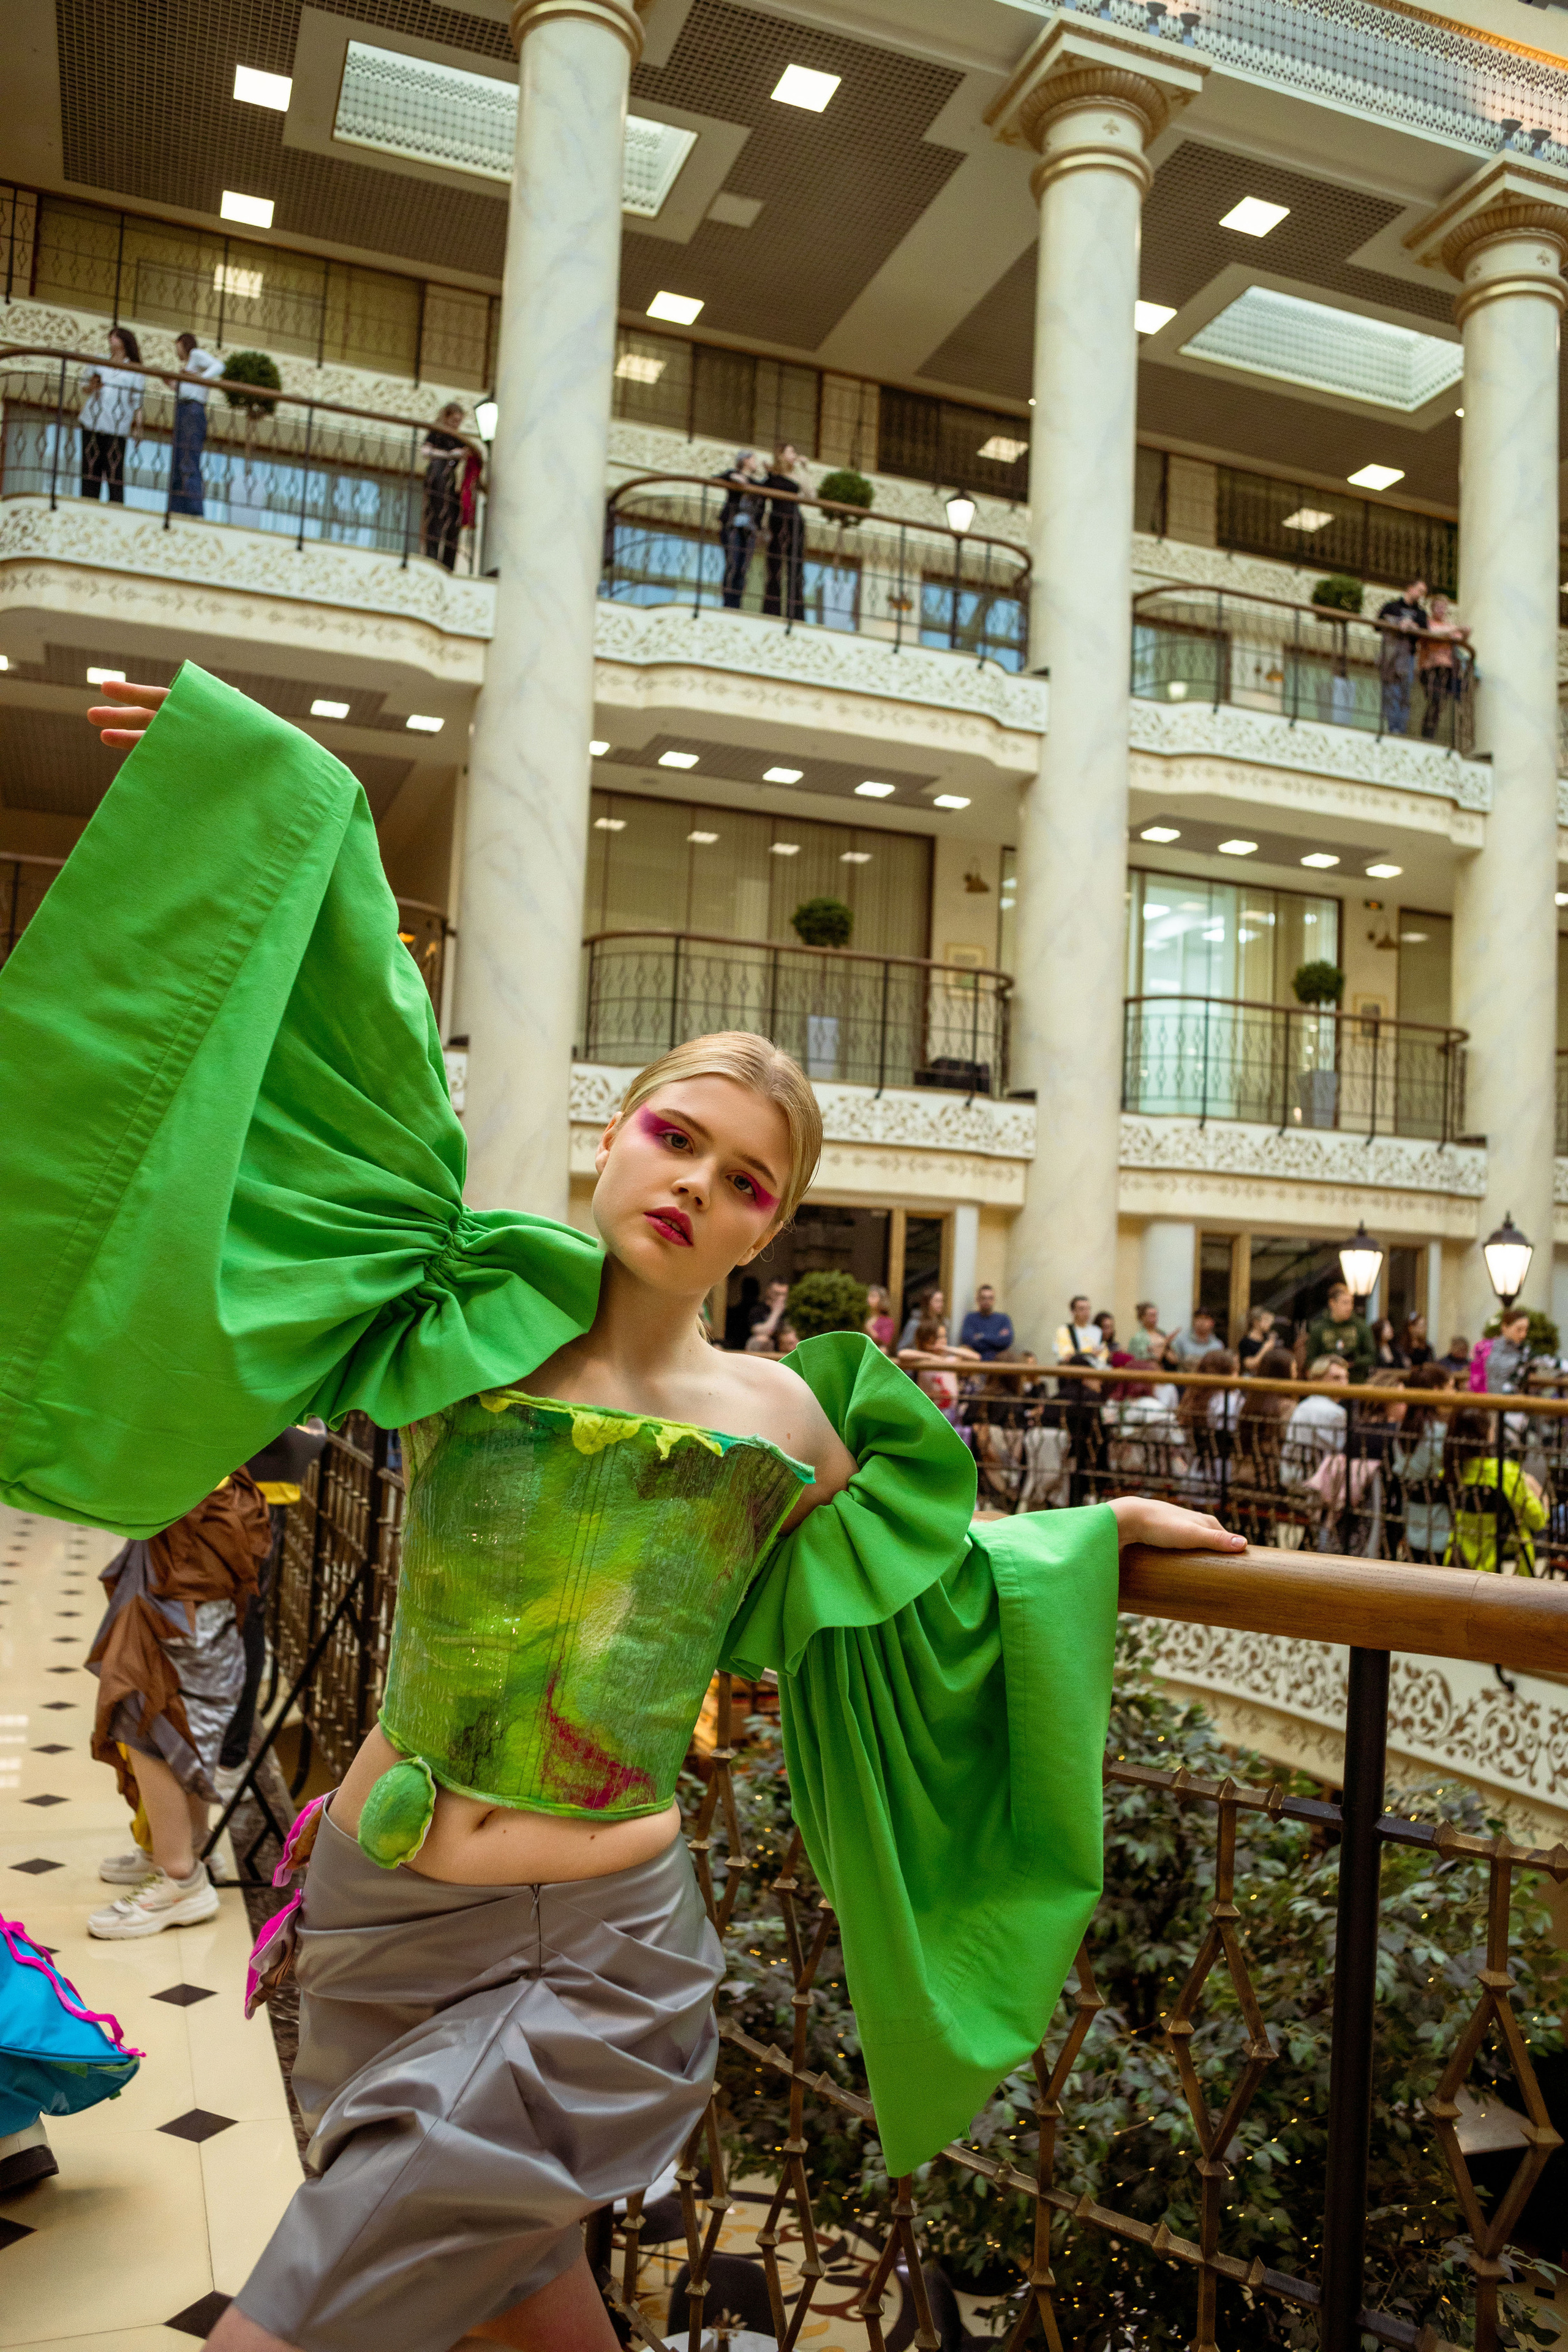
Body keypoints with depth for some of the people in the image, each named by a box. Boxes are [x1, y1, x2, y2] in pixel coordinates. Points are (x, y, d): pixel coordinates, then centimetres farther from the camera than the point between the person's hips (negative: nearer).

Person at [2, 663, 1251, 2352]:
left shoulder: (778, 1423, -7)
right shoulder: (471, 1328, -7)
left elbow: (916, 1609, 11)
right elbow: (366, 1086, -10)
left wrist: (1089, 1535, 8)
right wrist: (294, 804, -9)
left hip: (587, 1960, -2)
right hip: (372, 1910, 2)